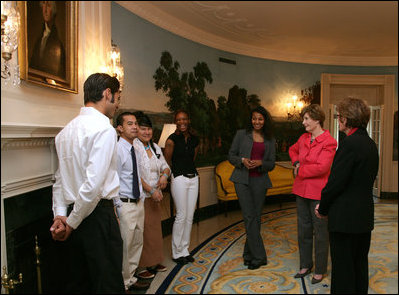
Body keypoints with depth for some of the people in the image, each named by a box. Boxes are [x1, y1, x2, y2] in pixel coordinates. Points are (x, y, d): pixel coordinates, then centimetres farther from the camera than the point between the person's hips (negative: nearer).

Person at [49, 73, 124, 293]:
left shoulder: (66, 131, 12)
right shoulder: (104, 129, -14)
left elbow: (59, 178, 13)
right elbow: (94, 183, -21)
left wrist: (60, 215, 10)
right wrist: (71, 222, -11)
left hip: (75, 215, 9)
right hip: (98, 215, -8)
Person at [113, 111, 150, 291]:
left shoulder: (135, 151, 11)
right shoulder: (117, 150, -14)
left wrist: (142, 198, 13)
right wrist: (118, 208, -18)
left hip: (138, 203, 9)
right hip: (124, 204, -9)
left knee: (137, 243, 18)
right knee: (124, 246, 0)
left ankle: (131, 279, 34)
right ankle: (123, 285, 18)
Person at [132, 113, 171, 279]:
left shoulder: (155, 147, 12)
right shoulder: (133, 147, -12)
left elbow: (165, 166, 17)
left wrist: (164, 175, -6)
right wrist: (151, 190, -17)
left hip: (155, 195, 8)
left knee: (155, 227, 14)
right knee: (142, 230, -4)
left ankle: (154, 262, 28)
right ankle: (141, 267, 10)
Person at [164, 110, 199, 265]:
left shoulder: (194, 139, 8)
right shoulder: (172, 139, -9)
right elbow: (167, 162, -4)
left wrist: (189, 169, 12)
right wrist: (177, 172, 4)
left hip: (193, 178, 6)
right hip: (179, 178, -6)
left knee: (190, 216, 8)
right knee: (181, 216, -3)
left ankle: (185, 250, 20)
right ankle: (177, 252, 11)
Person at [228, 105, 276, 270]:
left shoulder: (270, 140, 11)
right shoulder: (241, 134, 5)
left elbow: (272, 164, 10)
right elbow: (231, 155, 6)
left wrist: (260, 163, -11)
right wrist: (242, 160, -14)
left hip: (260, 181, 3)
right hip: (242, 179, -2)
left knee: (256, 217, 5)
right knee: (250, 216, -9)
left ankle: (248, 254, 20)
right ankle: (258, 256, 0)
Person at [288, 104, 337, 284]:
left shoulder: (328, 142, -14)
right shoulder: (304, 138, 7)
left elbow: (322, 167, -23)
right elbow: (293, 150, 27)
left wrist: (300, 171, -11)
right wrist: (296, 163, 8)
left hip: (318, 193, -7)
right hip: (301, 191, 7)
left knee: (321, 232, 7)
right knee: (303, 230, 16)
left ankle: (320, 270, 22)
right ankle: (305, 265, 31)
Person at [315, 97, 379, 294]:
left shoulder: (349, 144, -19)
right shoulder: (371, 144, 8)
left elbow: (335, 183, -20)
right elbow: (367, 180, 13)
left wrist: (323, 209, -3)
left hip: (345, 218, -9)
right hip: (365, 217, 9)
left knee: (343, 269, 4)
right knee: (359, 265, 21)